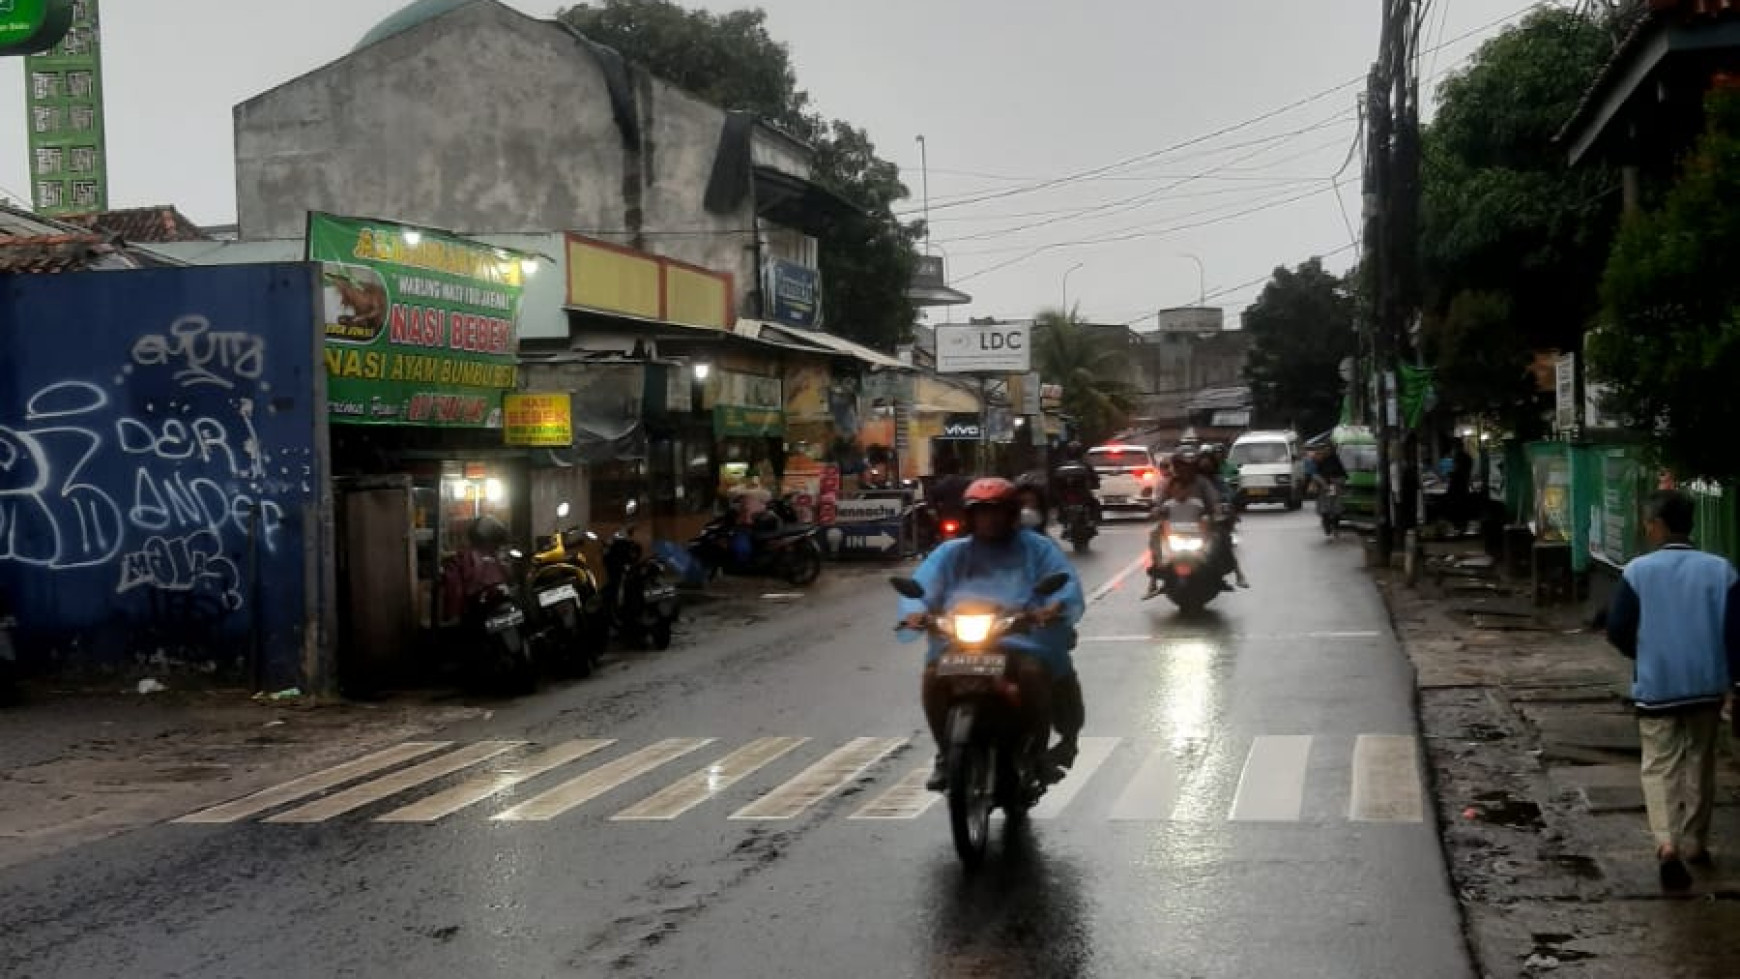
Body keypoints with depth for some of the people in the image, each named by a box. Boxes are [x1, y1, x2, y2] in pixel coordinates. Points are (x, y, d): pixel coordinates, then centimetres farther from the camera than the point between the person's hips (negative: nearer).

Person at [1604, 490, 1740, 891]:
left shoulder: (1639, 571, -11)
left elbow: (1617, 630, -7)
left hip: (1655, 685, -2)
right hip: (1707, 685, 2)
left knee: (1659, 765, 5)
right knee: (1700, 765, 18)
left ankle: (1666, 842, -14)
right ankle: (1694, 842, 28)